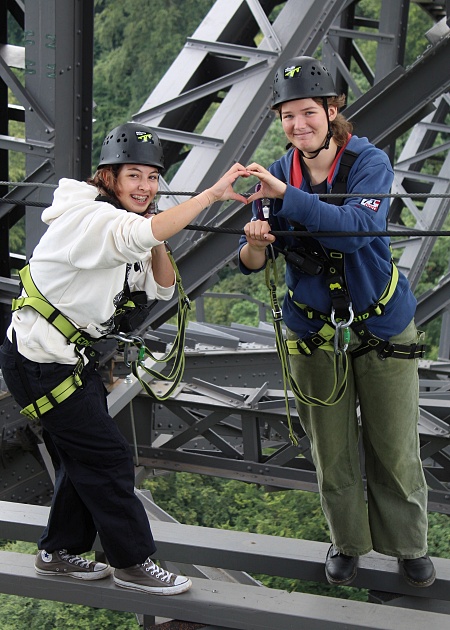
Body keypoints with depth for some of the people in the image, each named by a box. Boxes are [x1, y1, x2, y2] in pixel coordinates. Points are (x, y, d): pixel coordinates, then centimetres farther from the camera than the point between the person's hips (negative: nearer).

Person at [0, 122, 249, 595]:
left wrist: (156, 243, -10)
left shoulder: (118, 225, 10)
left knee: (82, 456, 17)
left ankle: (60, 552, 32)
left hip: (73, 357, 10)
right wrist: (213, 193, -42)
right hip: (40, 361, -10)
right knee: (108, 457, -4)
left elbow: (162, 288, 7)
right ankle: (132, 564, 8)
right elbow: (142, 234, -42)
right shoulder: (88, 219, -21)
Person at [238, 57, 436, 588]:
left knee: (395, 448, 7)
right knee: (332, 449, 11)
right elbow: (251, 264, -6)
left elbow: (357, 227, -33)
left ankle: (408, 545, 27)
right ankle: (348, 542, 31)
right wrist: (255, 242, -30)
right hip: (314, 332, 2)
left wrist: (285, 195, -39)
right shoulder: (278, 175, -4)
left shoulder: (368, 162, -14)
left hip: (381, 326, -2)